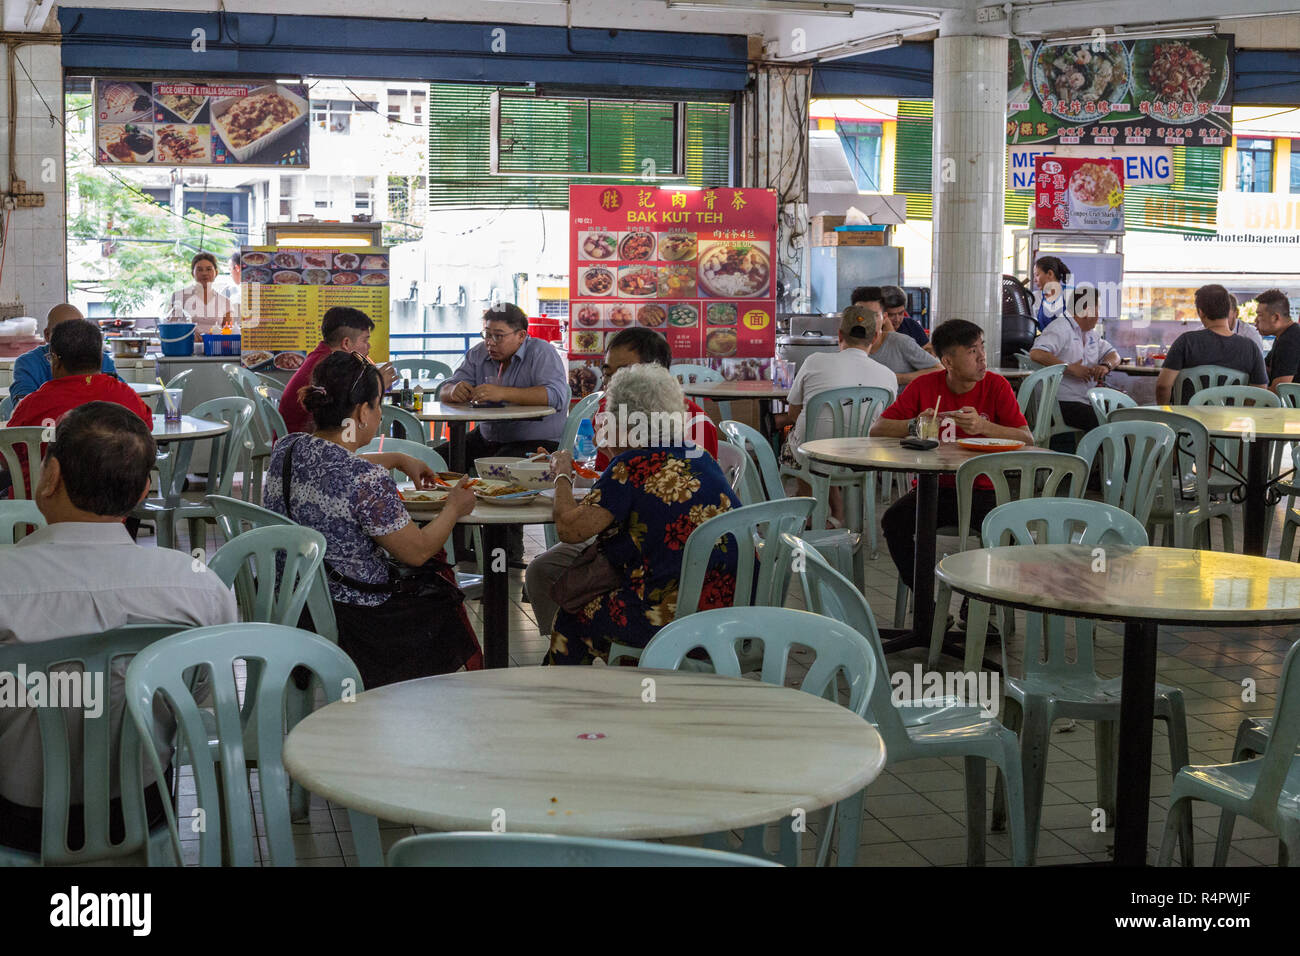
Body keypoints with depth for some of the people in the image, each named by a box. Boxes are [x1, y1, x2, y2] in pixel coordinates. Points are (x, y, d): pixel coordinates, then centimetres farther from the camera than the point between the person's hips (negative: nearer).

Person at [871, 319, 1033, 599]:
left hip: (982, 490, -1)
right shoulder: (924, 386, 1)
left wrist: (983, 426, -25)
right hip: (933, 487, 1)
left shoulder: (996, 386, -1)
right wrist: (915, 425, -19)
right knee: (894, 521, -26)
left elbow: (1028, 440, -10)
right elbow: (877, 430, 0)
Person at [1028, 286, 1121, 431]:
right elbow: (1036, 354, -24)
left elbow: (1113, 355, 25)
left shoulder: (1091, 333, 21)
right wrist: (1070, 368, -22)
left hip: (1088, 402, 9)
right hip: (1064, 402, -9)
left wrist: (1106, 366, 0)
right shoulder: (1060, 328, -8)